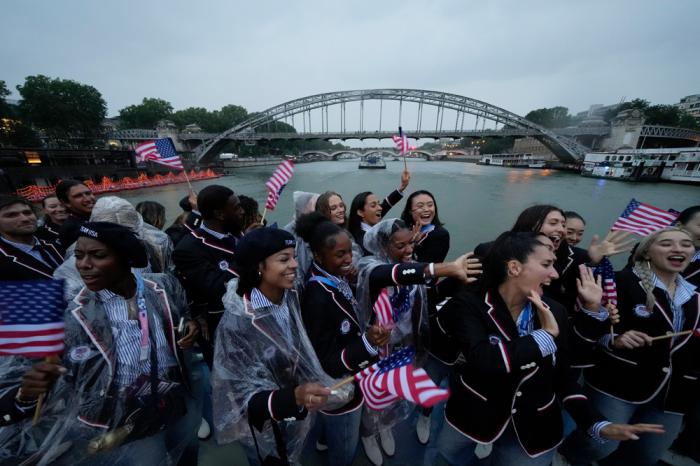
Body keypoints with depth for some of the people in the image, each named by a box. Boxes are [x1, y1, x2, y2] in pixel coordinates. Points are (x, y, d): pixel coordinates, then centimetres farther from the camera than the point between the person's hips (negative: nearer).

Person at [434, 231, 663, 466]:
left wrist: (596, 423, -10)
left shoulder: (554, 311, -6)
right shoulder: (468, 304, -22)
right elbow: (483, 362, -35)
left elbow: (563, 374, 3)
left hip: (534, 429, 3)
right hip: (473, 418, -3)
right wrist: (545, 335, -27)